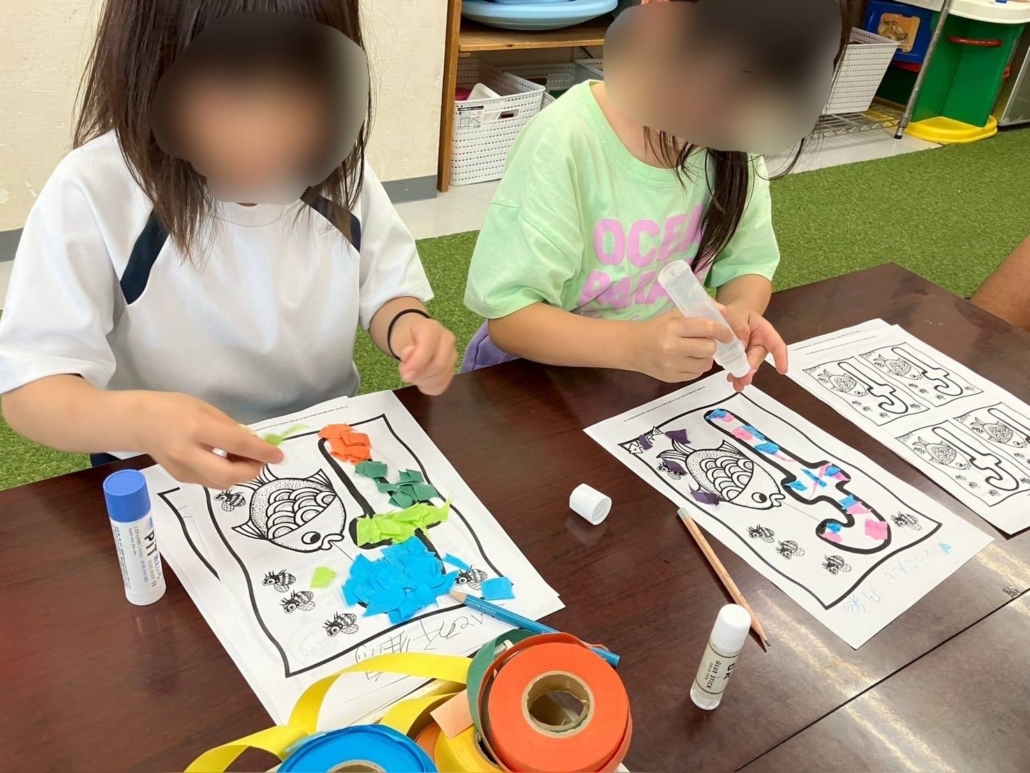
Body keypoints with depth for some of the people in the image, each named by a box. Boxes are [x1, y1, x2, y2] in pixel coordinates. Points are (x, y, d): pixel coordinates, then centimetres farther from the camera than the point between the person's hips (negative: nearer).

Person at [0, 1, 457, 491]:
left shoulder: (338, 172, -9)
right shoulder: (92, 192, -18)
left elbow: (385, 292, 3)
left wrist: (405, 324, -22)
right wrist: (138, 420, -39)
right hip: (170, 480, 1)